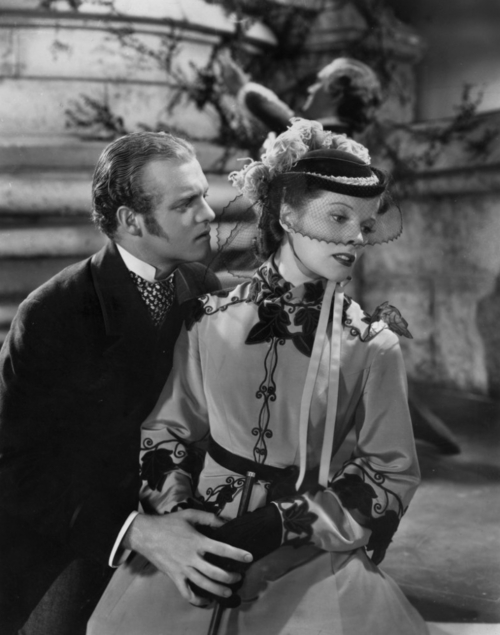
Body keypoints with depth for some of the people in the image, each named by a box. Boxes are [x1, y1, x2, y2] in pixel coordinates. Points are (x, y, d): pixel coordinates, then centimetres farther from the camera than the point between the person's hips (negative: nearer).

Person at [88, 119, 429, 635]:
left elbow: (391, 474, -2)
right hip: (205, 537, 1)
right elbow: (166, 429, 8)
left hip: (317, 553, 0)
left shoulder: (372, 345, -3)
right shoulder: (212, 321, 0)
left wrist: (279, 523, -11)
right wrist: (173, 510, -9)